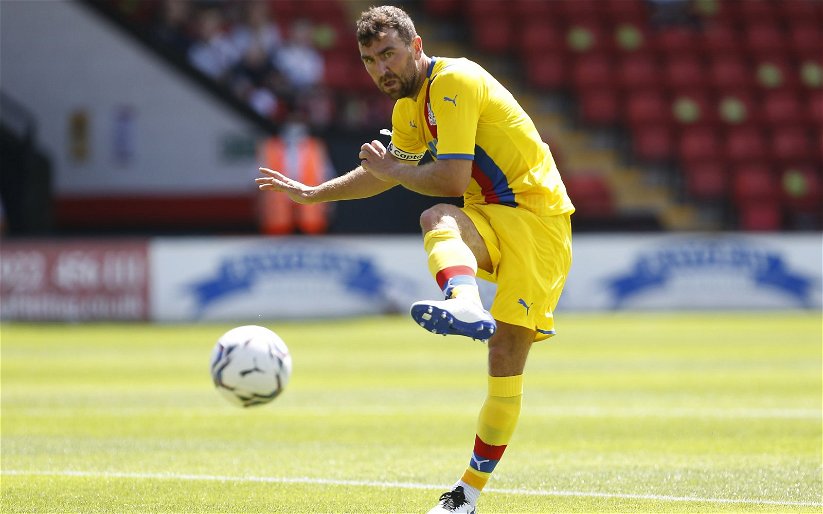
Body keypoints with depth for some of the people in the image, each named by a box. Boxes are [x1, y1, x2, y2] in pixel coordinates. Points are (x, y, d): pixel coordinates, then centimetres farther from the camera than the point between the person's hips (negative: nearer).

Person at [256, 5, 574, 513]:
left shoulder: (454, 80, -14)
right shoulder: (410, 106, 13)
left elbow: (452, 179, -22)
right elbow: (389, 173, 32)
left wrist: (389, 170, -7)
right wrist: (311, 193, 31)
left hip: (538, 215, -8)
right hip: (492, 219, 8)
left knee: (508, 354, -18)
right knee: (439, 220, -25)